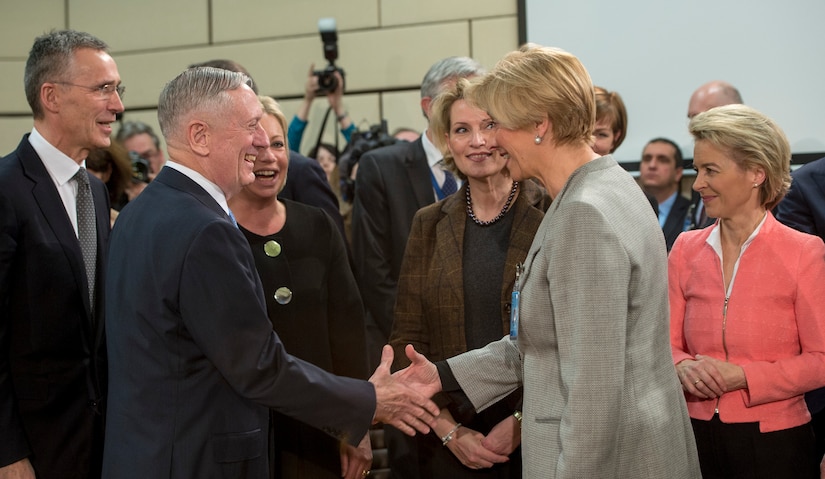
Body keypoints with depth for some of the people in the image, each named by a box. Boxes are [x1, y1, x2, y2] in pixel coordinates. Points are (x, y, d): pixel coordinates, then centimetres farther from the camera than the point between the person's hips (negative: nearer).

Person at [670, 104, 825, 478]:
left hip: (774, 445, -3)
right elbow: (669, 342, 8)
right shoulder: (686, 249, 4)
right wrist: (684, 367, -14)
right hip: (697, 437, 4)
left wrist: (741, 376, -17)